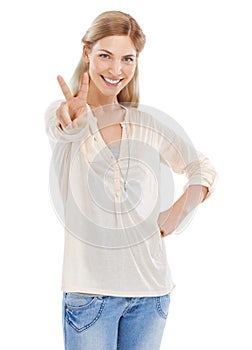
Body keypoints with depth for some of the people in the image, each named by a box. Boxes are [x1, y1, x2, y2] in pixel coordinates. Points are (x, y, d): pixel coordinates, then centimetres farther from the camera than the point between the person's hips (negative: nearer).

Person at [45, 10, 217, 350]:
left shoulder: (147, 124, 7)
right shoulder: (62, 114, -4)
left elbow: (203, 169, 16)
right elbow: (63, 130, -29)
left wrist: (179, 211, -1)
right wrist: (72, 122, -52)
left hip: (151, 287, 4)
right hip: (91, 289, -3)